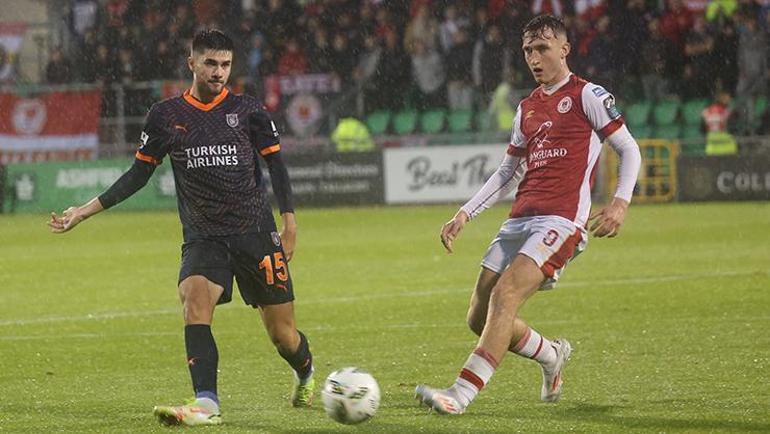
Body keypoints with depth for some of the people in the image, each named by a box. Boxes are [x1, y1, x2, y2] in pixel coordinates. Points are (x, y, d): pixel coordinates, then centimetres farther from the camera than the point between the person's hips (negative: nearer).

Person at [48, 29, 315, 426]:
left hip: (256, 233, -1)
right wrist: (86, 211, 3)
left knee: (282, 334, 3)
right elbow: (140, 173, 9)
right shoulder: (166, 116, 2)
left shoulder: (246, 110, -1)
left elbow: (274, 162, 8)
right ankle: (206, 404, -34)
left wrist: (289, 220, 0)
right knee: (194, 296, -29)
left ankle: (305, 373, 40)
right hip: (203, 237, 1)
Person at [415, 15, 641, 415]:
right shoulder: (527, 108, 21)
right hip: (520, 220, 8)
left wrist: (620, 203, -15)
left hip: (561, 221, -8)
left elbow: (629, 149, 0)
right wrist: (465, 215, 18)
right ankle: (552, 355, 29)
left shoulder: (587, 96, 1)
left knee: (504, 294, -25)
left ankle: (462, 393, -30)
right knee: (479, 318, 2)